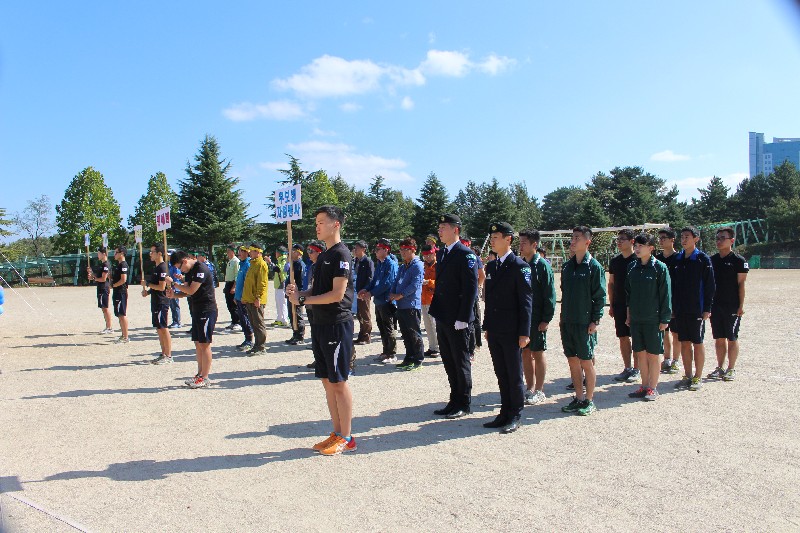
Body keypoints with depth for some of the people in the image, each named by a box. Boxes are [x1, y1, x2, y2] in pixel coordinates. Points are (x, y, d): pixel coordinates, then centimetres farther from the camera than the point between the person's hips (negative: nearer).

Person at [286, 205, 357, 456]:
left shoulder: (341, 254, -12)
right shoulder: (323, 255, 16)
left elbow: (337, 294, -20)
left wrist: (303, 299, -14)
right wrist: (299, 292, 0)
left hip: (337, 324, -9)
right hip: (320, 324, 9)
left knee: (338, 382, -2)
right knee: (327, 381, 13)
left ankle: (346, 438, 9)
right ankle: (337, 433, 23)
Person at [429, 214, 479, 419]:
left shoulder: (466, 255, -13)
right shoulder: (442, 253, 14)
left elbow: (471, 289, -17)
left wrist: (462, 319, -19)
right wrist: (435, 311, 14)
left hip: (457, 321, -8)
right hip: (442, 318, 8)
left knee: (461, 363, 4)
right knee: (449, 363, 15)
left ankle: (464, 404, 16)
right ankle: (454, 401, 27)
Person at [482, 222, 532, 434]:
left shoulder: (520, 266, -9)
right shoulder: (491, 266, 12)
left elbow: (526, 301, -11)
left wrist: (524, 332, -14)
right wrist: (486, 327, 14)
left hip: (511, 332, -7)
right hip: (494, 331, 7)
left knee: (514, 375, 4)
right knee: (501, 374, 13)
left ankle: (516, 416, 15)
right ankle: (505, 412, 24)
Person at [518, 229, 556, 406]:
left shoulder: (542, 265, -10)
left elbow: (549, 295, -11)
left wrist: (546, 319, -14)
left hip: (537, 319, -6)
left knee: (537, 353, 3)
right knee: (526, 353, 11)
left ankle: (539, 391, 14)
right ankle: (530, 389, 21)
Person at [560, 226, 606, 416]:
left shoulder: (594, 266, -8)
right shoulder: (567, 266, 9)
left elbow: (600, 296, -9)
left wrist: (595, 321, -12)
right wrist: (562, 317, 12)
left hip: (585, 323, -6)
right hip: (567, 322, 6)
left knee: (586, 363, 2)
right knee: (573, 361, 11)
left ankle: (589, 401, 15)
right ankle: (578, 398, 22)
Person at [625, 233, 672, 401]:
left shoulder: (660, 267, -8)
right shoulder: (632, 267, 7)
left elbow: (665, 294, -8)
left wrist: (664, 318, -10)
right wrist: (628, 314, 12)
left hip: (653, 319, -5)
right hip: (635, 318, 5)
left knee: (653, 353, 4)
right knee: (640, 353, 11)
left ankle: (653, 387, 14)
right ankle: (644, 386, 22)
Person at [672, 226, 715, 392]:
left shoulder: (703, 259, -6)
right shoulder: (677, 259, 9)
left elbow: (709, 285, -7)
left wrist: (707, 309, -11)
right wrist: (672, 307, 8)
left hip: (697, 310, -5)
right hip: (680, 310, 5)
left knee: (698, 343, 3)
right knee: (684, 343, 10)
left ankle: (698, 377, 12)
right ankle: (687, 376, 19)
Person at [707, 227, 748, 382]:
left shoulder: (738, 260, -5)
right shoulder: (712, 259, 9)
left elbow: (741, 284, -7)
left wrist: (741, 305, -10)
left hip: (732, 306, -5)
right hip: (715, 305, 5)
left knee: (732, 338, 3)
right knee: (719, 338, 10)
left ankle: (731, 369, 11)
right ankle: (720, 368, 19)